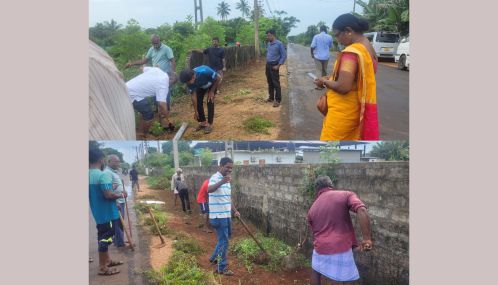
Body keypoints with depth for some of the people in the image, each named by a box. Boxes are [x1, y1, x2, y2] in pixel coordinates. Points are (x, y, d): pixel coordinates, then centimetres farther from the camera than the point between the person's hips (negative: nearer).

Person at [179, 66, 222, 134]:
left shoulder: (204, 72, -45)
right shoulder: (189, 81, -28)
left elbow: (219, 78, -29)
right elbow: (193, 96, -18)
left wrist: (212, 91, -21)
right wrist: (196, 111, -15)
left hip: (213, 83, -4)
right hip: (201, 86, 4)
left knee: (210, 101, -16)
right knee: (198, 101, -5)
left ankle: (209, 124, -8)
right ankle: (202, 122, 10)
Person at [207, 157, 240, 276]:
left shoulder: (227, 180, 13)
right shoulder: (215, 178, -16)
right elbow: (209, 190, -39)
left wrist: (234, 211, 17)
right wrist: (222, 182, -53)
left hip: (226, 215, 9)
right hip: (218, 216, -9)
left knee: (225, 238, 22)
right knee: (224, 241, -3)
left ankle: (214, 257, 39)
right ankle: (221, 268, 8)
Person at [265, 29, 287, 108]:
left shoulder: (279, 44, -12)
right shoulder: (268, 44, 9)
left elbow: (284, 55, -12)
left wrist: (278, 65, -15)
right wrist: (267, 62, 13)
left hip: (274, 65, -7)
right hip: (268, 65, 7)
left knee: (276, 83, -6)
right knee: (270, 82, 14)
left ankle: (278, 100, -1)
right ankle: (271, 97, 25)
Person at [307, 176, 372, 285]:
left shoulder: (312, 209, 11)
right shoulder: (345, 195, -1)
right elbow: (362, 211, -18)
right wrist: (367, 238, -19)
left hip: (320, 249, 4)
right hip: (342, 250, -3)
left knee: (315, 271, 31)